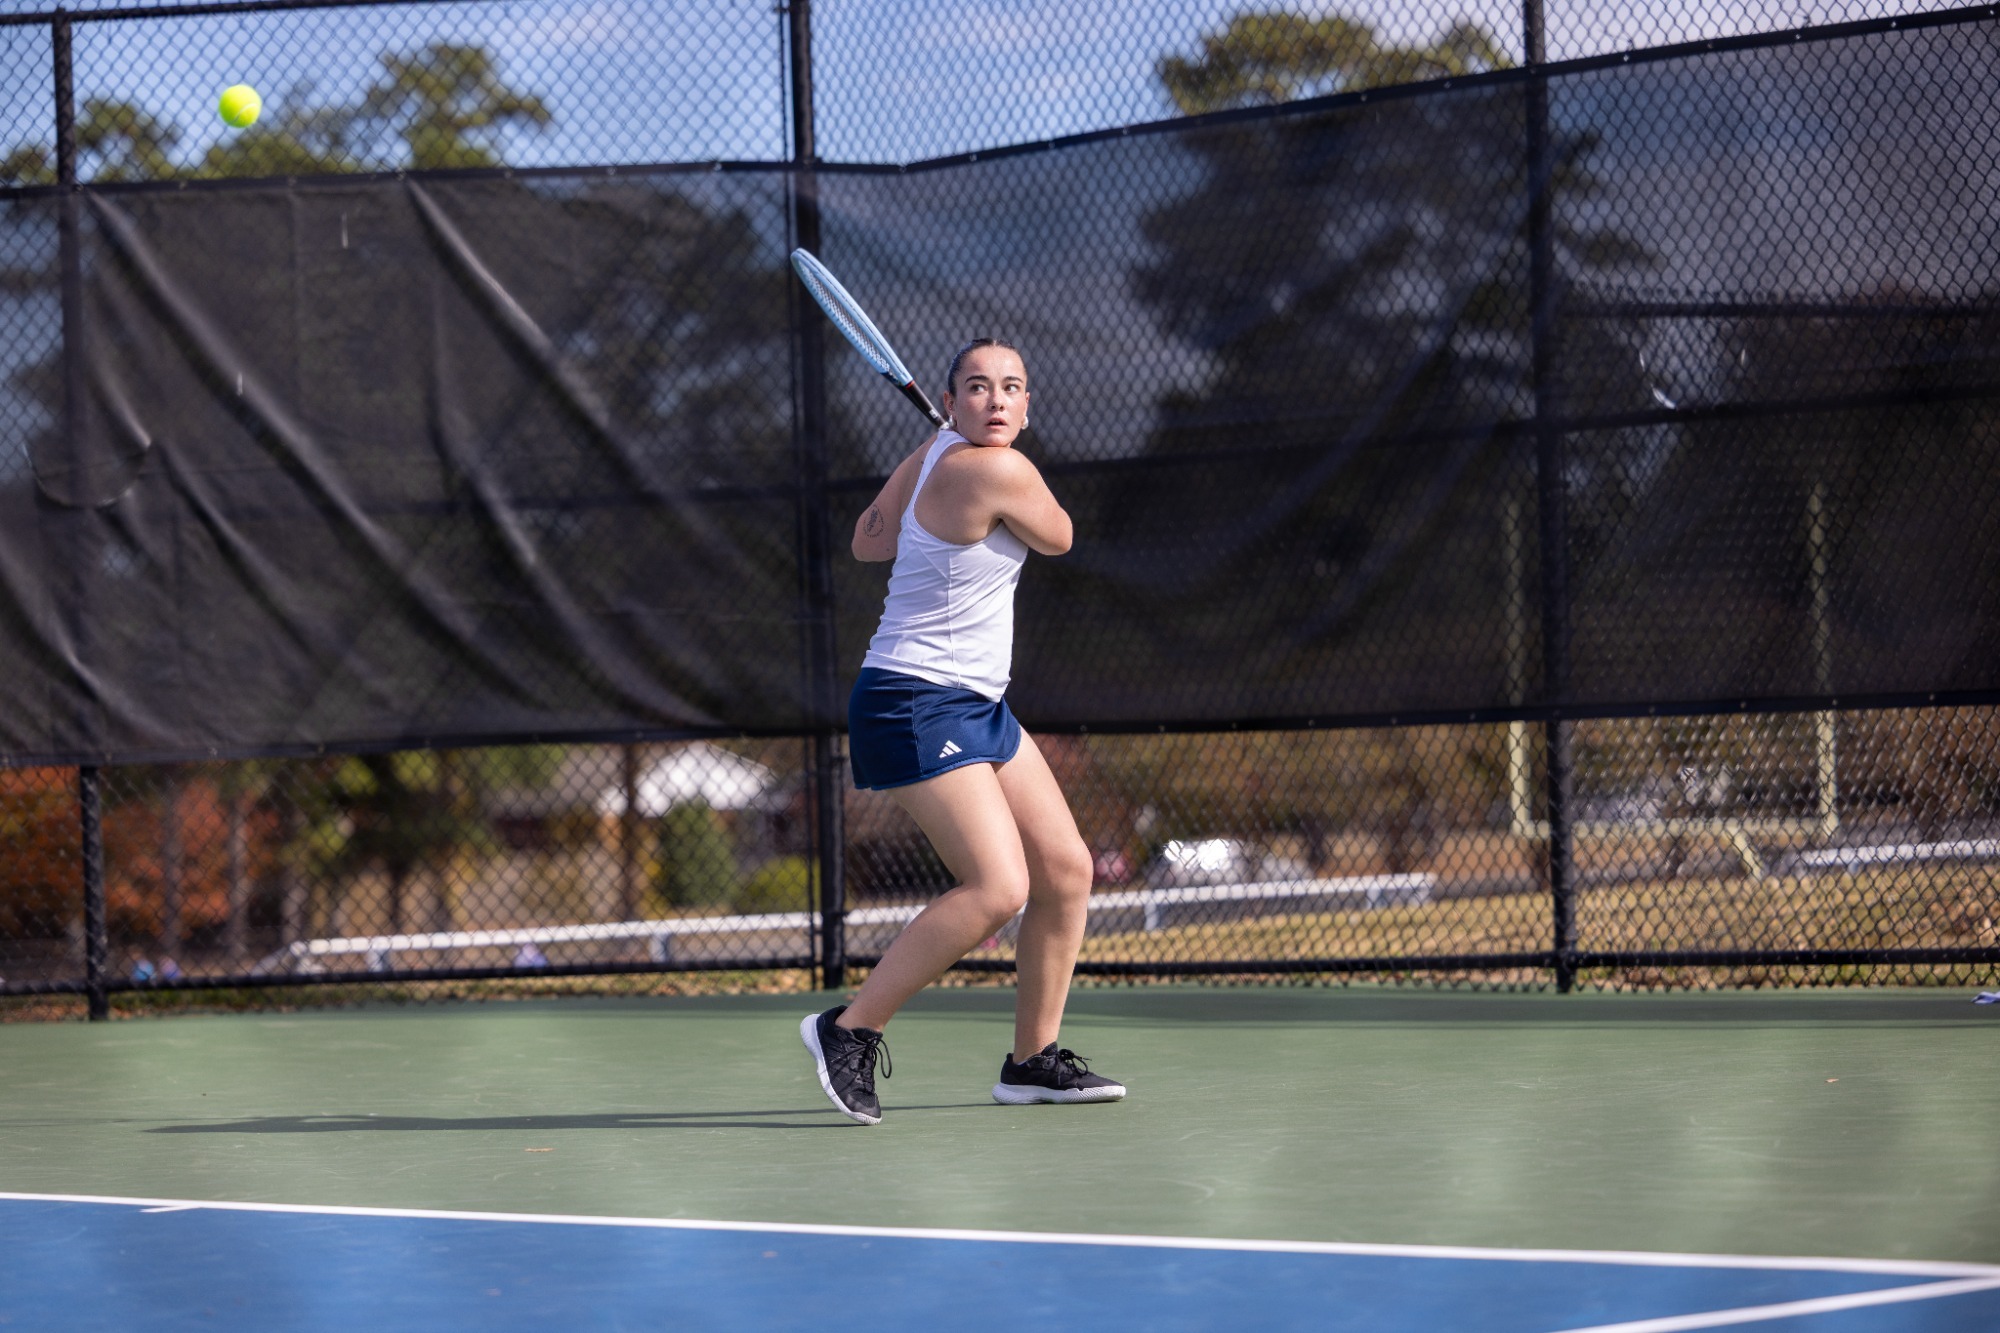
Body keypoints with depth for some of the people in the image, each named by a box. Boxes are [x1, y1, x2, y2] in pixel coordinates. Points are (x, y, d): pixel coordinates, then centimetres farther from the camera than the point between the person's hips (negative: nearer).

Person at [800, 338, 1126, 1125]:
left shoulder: (930, 453, 7)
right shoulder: (997, 472, -20)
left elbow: (868, 542, 18)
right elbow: (1057, 537, 0)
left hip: (978, 707, 10)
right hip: (918, 707, -10)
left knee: (1066, 870, 9)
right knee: (997, 889, -21)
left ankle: (1032, 1060, 19)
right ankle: (849, 1032, -10)